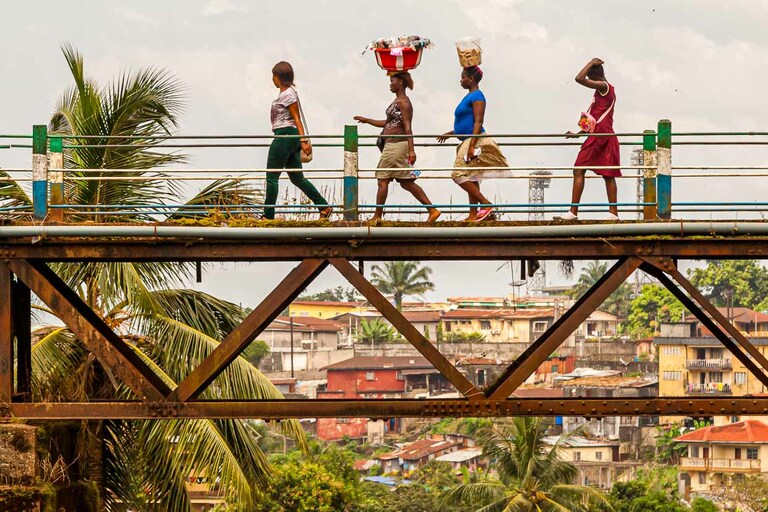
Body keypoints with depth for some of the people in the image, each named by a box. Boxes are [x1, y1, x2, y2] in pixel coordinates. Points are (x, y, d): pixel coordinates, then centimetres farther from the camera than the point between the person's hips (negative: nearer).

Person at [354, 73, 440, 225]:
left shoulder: (403, 102, -11)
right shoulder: (398, 101, 18)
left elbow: (408, 128, -18)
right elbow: (388, 123, 25)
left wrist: (411, 150, -24)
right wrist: (366, 120, 25)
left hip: (396, 144, -10)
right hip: (391, 144, 10)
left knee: (382, 180, -3)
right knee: (406, 182, 8)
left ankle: (377, 216, 3)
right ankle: (432, 210, 5)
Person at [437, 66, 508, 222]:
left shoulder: (476, 96, -11)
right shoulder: (469, 97, 19)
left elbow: (478, 122, -19)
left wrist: (472, 146, -25)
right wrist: (450, 134, 30)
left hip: (475, 141, -10)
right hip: (468, 142, 10)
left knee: (459, 175, -16)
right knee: (470, 178, 8)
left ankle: (486, 204, -16)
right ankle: (473, 215, 8)